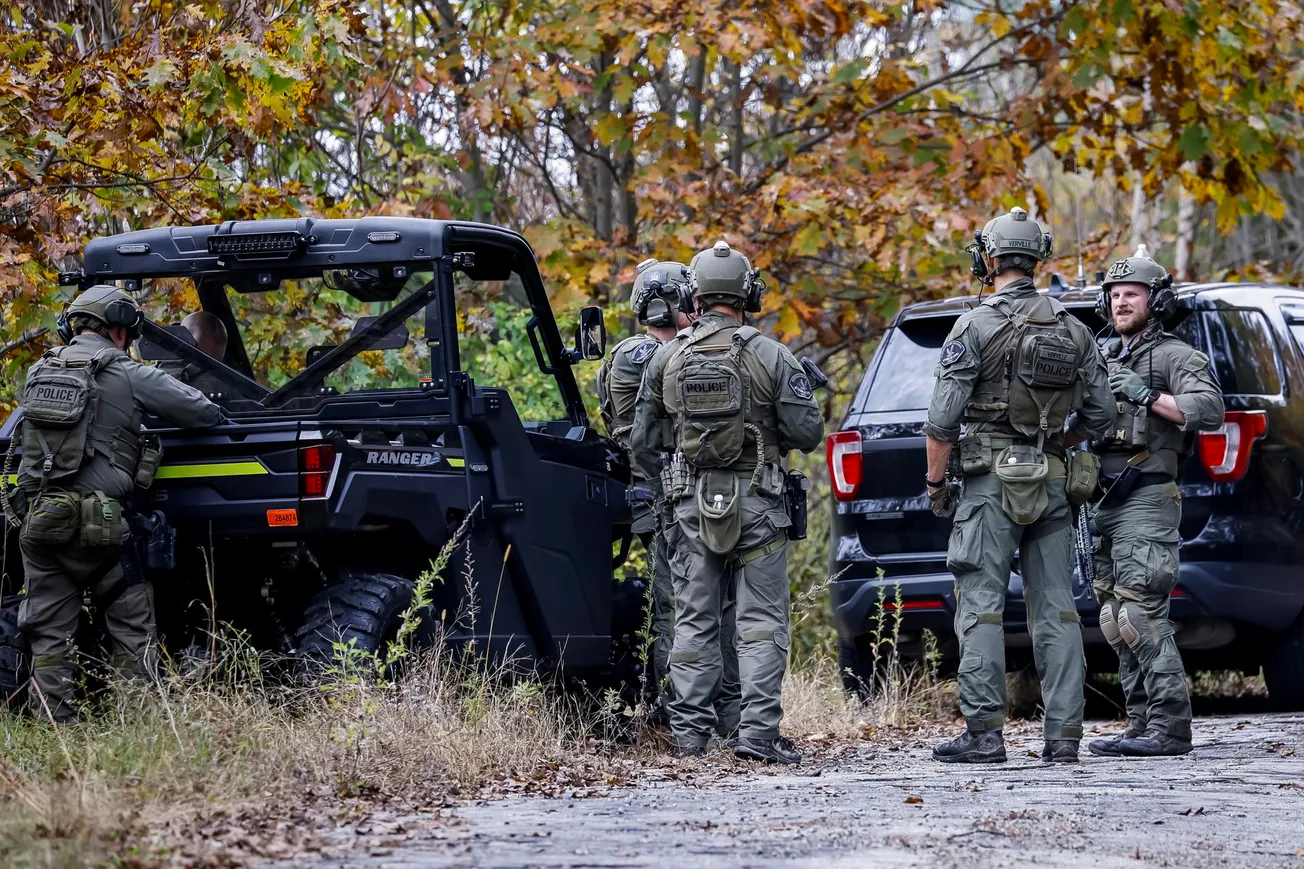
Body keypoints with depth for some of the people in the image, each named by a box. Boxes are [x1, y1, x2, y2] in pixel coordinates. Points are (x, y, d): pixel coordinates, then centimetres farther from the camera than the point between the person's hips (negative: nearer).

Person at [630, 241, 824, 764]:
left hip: (692, 503, 3)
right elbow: (808, 433, -7)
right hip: (757, 504, -2)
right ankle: (758, 733, -6)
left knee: (693, 620, 10)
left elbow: (641, 441, 7)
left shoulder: (666, 359, 2)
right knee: (761, 622, 1)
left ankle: (689, 731, 9)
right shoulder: (770, 356, -7)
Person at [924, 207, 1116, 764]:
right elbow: (1101, 415, 9)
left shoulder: (975, 327, -7)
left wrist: (935, 482, 0)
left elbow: (942, 419, -11)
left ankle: (983, 733, -9)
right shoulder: (1073, 330, 8)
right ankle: (1064, 734, 2)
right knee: (1055, 609, 5)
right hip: (1051, 483, 5)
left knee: (981, 608, -4)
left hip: (991, 482, -5)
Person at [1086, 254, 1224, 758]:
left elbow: (1210, 411, -18)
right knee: (1116, 622, 6)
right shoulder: (1107, 362, 23)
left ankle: (1171, 728, -17)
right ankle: (1143, 725, 9)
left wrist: (1148, 397, -22)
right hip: (1106, 505, 9)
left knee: (1140, 615, -16)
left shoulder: (1175, 356, -2)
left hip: (1146, 501, -9)